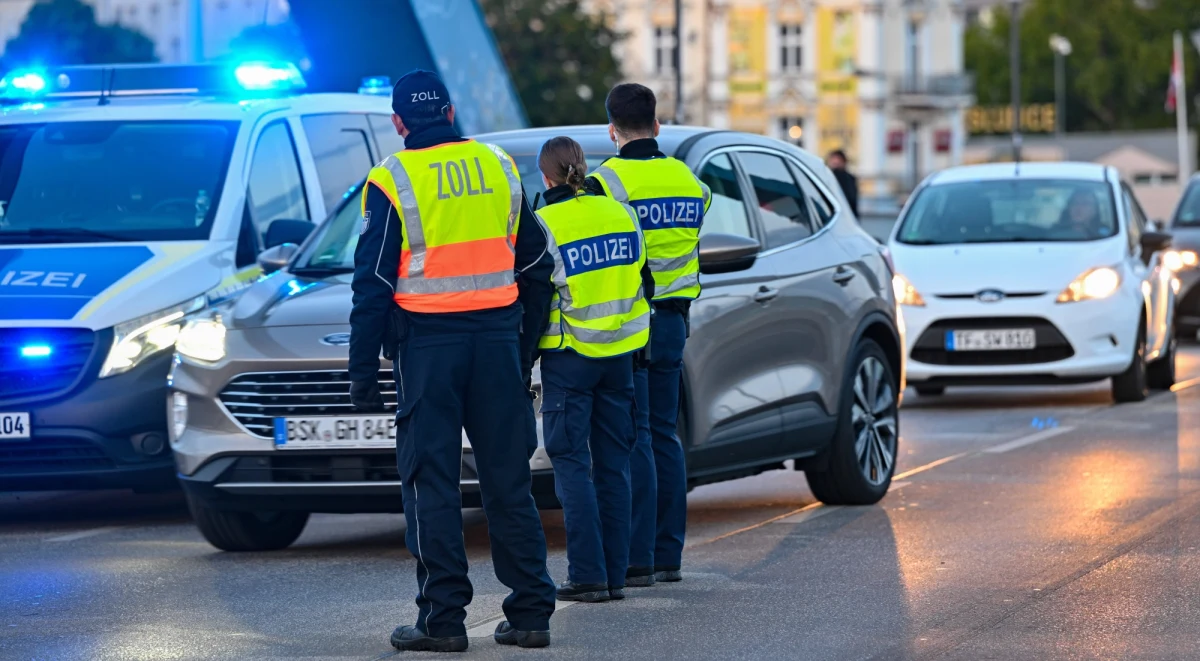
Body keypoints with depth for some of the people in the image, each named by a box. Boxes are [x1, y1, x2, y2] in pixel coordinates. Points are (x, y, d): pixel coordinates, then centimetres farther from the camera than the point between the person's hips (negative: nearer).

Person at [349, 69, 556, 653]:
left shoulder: (391, 180, -5)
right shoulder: (499, 167, 9)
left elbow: (373, 283, -6)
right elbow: (535, 267, 14)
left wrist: (362, 372, -1)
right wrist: (526, 347, 22)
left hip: (427, 343, -4)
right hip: (497, 337, 4)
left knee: (432, 481, 1)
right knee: (508, 479, 8)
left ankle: (442, 618, -1)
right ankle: (530, 613, 9)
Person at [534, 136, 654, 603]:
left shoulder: (544, 225, -12)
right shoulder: (620, 214, 4)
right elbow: (642, 281, 12)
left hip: (569, 356, -5)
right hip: (619, 353, 5)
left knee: (572, 463, -1)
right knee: (613, 463, 9)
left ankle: (588, 574, -7)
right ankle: (615, 573, 9)